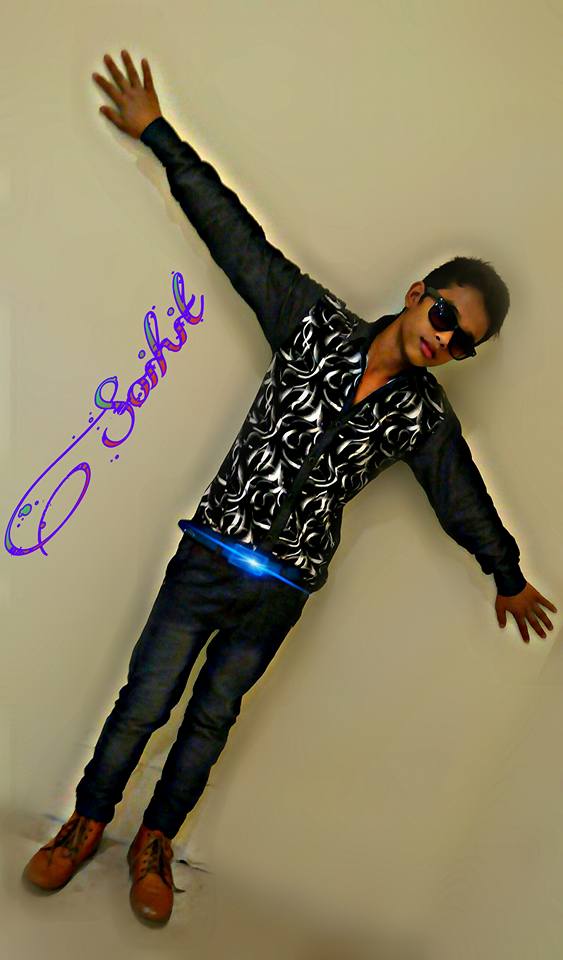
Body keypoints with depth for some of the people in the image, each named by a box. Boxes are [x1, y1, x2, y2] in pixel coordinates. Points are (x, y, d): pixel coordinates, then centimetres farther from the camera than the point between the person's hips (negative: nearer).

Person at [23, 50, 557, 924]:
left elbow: (467, 504, 13)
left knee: (211, 720, 15)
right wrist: (158, 134, -3)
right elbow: (237, 234, -5)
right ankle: (85, 825, 30)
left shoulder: (424, 419, -2)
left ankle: (155, 845, 38)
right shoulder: (318, 327, -6)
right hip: (211, 554, -1)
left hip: (282, 592, 2)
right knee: (143, 705, 5)